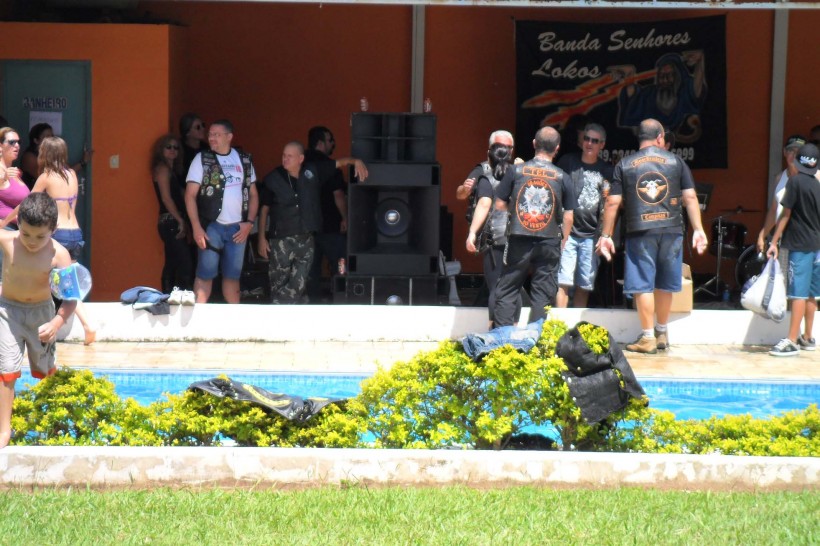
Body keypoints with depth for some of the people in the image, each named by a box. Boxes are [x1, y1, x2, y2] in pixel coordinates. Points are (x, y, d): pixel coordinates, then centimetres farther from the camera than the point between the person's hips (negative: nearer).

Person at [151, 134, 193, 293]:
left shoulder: (171, 170, 19)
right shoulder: (163, 169, -8)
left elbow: (181, 195, 16)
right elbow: (166, 198, -15)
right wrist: (180, 220, -14)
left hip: (170, 223, 9)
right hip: (170, 221, -9)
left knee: (171, 264, 10)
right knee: (185, 264, -16)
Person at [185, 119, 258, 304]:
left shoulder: (244, 160, 8)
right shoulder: (202, 159, -2)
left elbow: (253, 194, 13)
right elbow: (190, 195, -5)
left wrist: (249, 222, 0)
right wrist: (196, 228, -13)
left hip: (237, 228, 3)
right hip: (211, 226, -3)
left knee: (233, 275, 9)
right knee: (206, 274, -3)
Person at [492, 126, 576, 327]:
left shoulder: (516, 171, -2)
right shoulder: (562, 178, -1)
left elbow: (499, 204, 1)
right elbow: (568, 216, 1)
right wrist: (563, 241, 14)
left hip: (519, 240, 0)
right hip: (549, 242, 0)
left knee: (506, 291, 7)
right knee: (543, 294, 6)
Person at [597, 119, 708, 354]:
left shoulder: (624, 165, 3)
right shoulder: (675, 162, 5)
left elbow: (612, 203, 0)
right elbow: (690, 197, 2)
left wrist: (606, 235, 5)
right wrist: (698, 229, 5)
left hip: (640, 232, -2)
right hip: (671, 231, 2)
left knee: (642, 285, 2)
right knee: (665, 285, 14)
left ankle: (648, 337, 0)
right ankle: (662, 334, 25)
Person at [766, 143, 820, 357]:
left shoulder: (795, 181, -11)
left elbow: (786, 214, -12)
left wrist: (774, 241, -7)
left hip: (800, 245, -7)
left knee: (799, 294, -10)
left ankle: (791, 342, -12)